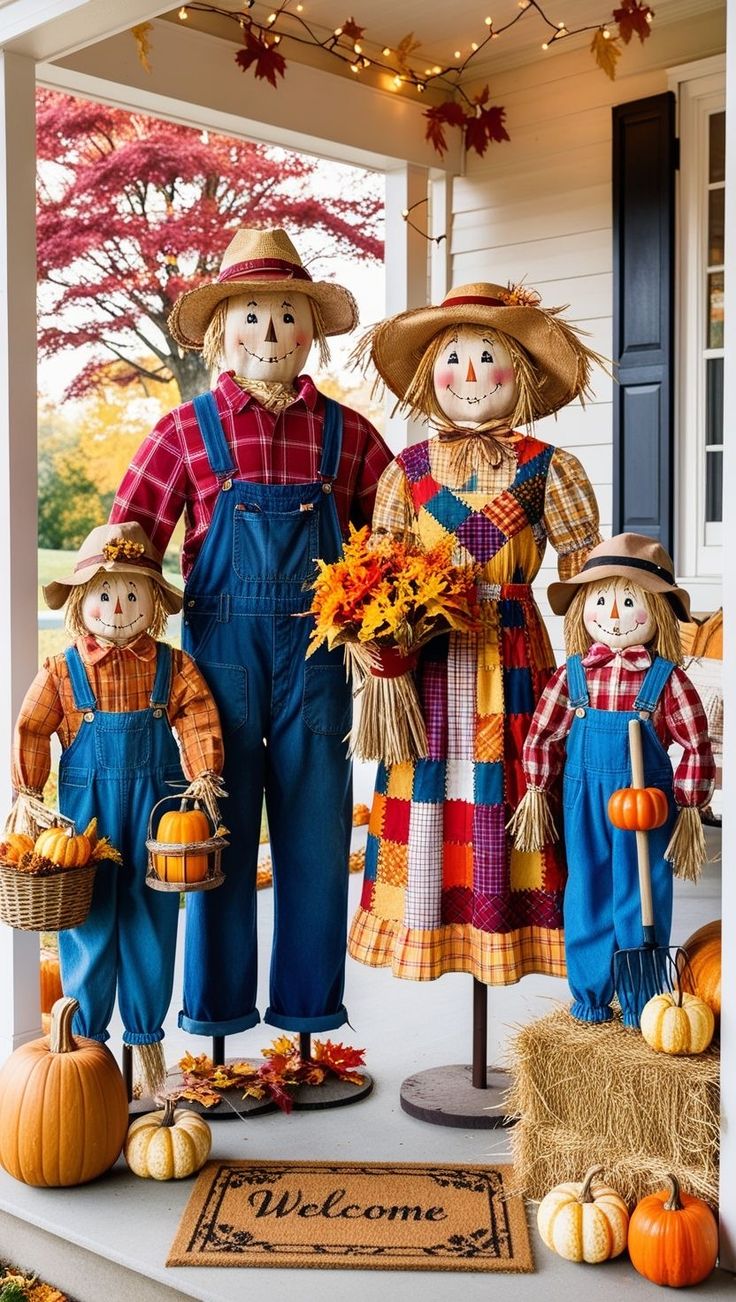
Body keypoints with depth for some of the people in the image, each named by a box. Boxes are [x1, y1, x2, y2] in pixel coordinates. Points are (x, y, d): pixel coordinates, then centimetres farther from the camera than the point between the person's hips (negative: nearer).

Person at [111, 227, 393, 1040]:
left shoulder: (345, 434, 8)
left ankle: (309, 1001, 21)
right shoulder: (188, 431, 3)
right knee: (218, 825, 6)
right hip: (220, 644, -1)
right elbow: (132, 531, 2)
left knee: (316, 827, 6)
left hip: (315, 647, 2)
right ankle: (216, 1002, 20)